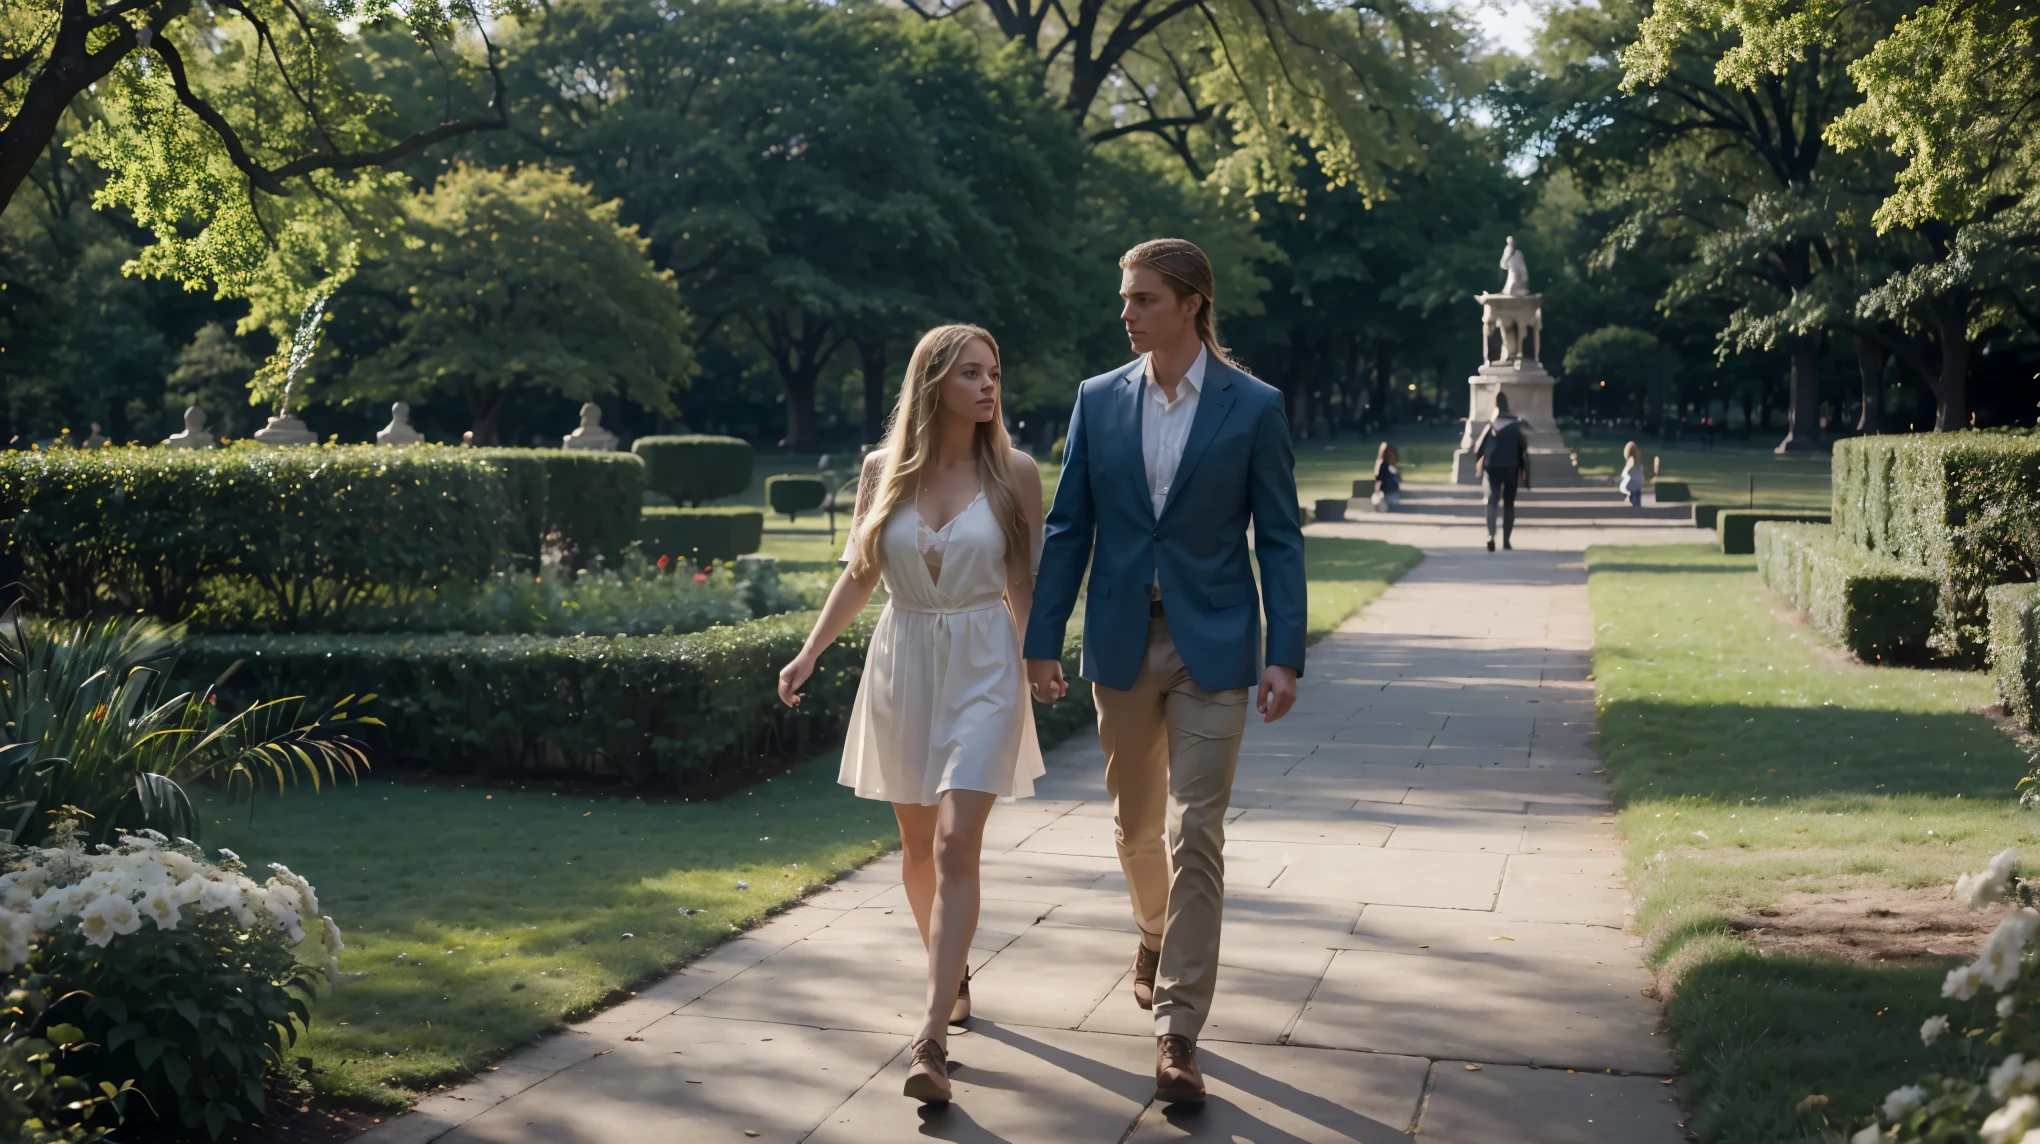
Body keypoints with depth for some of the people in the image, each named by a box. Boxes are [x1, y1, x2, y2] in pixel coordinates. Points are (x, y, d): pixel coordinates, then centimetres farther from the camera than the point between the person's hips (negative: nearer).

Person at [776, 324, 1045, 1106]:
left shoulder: (1014, 472, -3)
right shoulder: (882, 471, 1)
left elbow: (1024, 584, 4)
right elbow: (858, 576, 8)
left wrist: (1036, 661, 7)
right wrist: (809, 654, 1)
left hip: (982, 668, -3)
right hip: (903, 666, 3)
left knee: (955, 848, -14)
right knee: (918, 849, 14)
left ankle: (932, 1040, -16)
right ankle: (952, 975, 39)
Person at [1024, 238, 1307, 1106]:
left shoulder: (1252, 407, -3)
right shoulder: (1098, 401, 4)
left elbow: (1279, 538, -3)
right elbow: (1068, 528, 6)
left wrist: (1285, 656, -10)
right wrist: (1042, 641, 1)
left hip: (1211, 645, -3)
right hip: (1122, 643, 3)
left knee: (1195, 835, -7)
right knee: (1135, 822, 17)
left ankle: (1177, 1030, -2)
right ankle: (1156, 933, 47)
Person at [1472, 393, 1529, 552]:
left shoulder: (1491, 425, -5)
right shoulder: (1516, 425, -1)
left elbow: (1478, 446, -7)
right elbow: (1523, 449, -2)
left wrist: (1478, 462, 11)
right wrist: (1524, 469, 5)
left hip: (1493, 469, -1)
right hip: (1511, 469, 1)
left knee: (1492, 502, -2)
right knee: (1509, 504, 12)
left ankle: (1491, 535, -26)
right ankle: (1506, 540, 12)